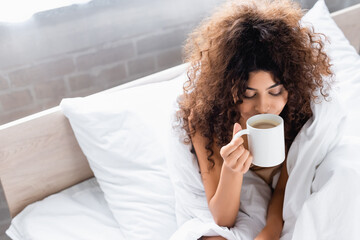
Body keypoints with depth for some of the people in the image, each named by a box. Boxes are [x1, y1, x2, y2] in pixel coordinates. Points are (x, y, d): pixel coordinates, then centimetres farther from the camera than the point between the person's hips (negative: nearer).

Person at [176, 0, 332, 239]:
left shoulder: (298, 108, -21)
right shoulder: (204, 116, -26)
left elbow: (285, 188, -11)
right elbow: (222, 220, -22)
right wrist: (231, 170, -43)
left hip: (280, 217, 4)